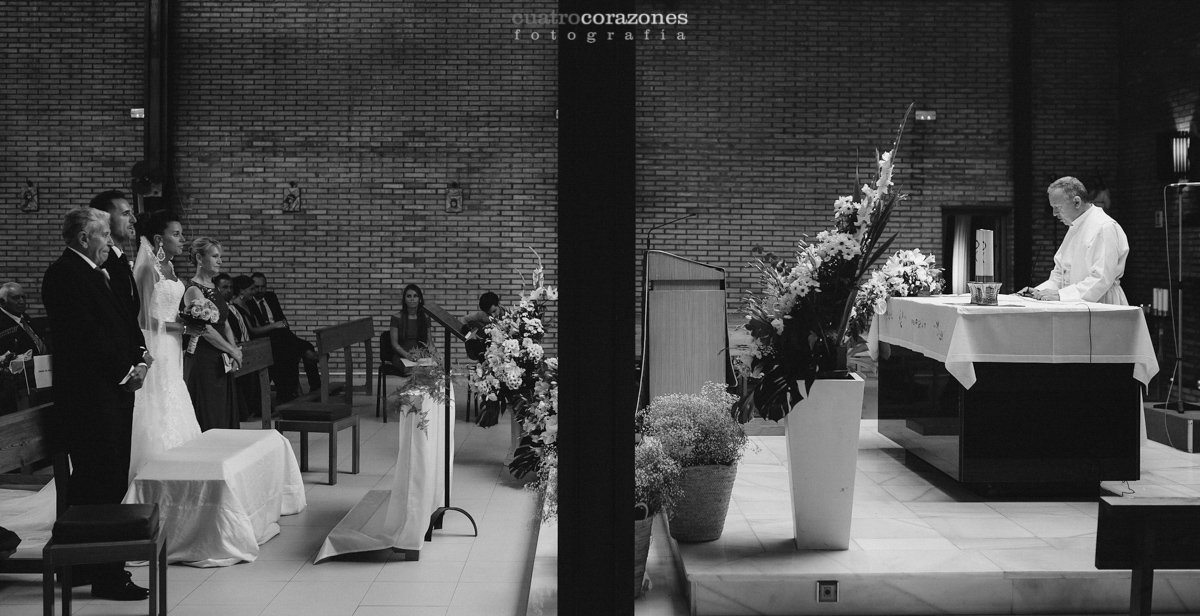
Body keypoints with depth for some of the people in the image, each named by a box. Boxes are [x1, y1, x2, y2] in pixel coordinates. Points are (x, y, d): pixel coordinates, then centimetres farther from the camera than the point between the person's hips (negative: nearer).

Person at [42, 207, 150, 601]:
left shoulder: (97, 274, 19)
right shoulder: (63, 275, -11)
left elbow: (124, 319, 20)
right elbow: (86, 334, -19)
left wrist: (140, 358, 3)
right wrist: (125, 372, -13)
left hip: (115, 390, 10)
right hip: (90, 394, -10)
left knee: (111, 480, 12)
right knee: (102, 483, -7)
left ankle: (84, 564, 22)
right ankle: (106, 577, -2)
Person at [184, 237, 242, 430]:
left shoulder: (214, 288, 14)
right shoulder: (194, 290, -13)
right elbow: (206, 330, -18)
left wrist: (234, 351, -1)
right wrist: (233, 351, -10)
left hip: (221, 362, 8)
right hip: (203, 361, -8)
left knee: (225, 417, 9)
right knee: (208, 422, -4)